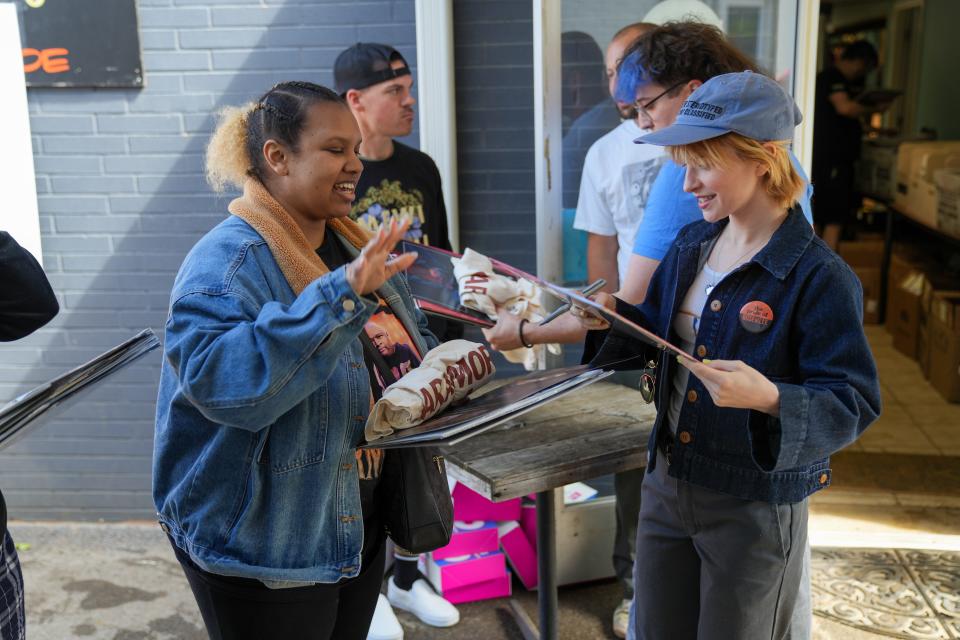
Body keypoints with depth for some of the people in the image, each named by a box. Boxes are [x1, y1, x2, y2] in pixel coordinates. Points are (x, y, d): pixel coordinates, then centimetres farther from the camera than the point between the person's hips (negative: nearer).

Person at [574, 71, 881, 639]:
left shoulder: (819, 277, -21)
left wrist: (768, 399, -37)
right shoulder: (690, 246, 1)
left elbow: (855, 406, -20)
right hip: (668, 484, 7)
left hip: (755, 511, -6)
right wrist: (616, 319, -6)